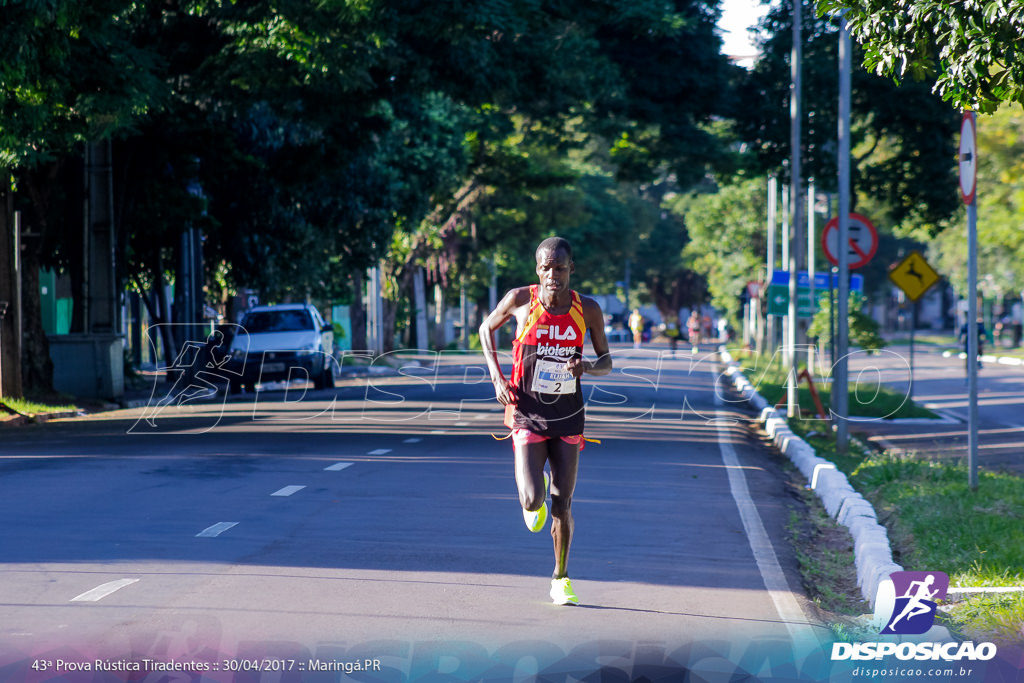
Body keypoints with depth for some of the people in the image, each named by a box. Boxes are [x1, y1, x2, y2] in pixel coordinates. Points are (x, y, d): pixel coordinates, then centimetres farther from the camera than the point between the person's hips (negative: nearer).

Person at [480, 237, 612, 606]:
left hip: (568, 418, 2)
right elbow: (486, 329, 9)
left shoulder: (588, 309, -5)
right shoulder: (520, 300, -9)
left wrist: (588, 367, -18)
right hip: (528, 415, -2)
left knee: (562, 506, 5)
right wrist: (497, 377, -4)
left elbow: (606, 360, 6)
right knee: (532, 500, -16)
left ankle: (560, 579, 23)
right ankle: (533, 496, 23)